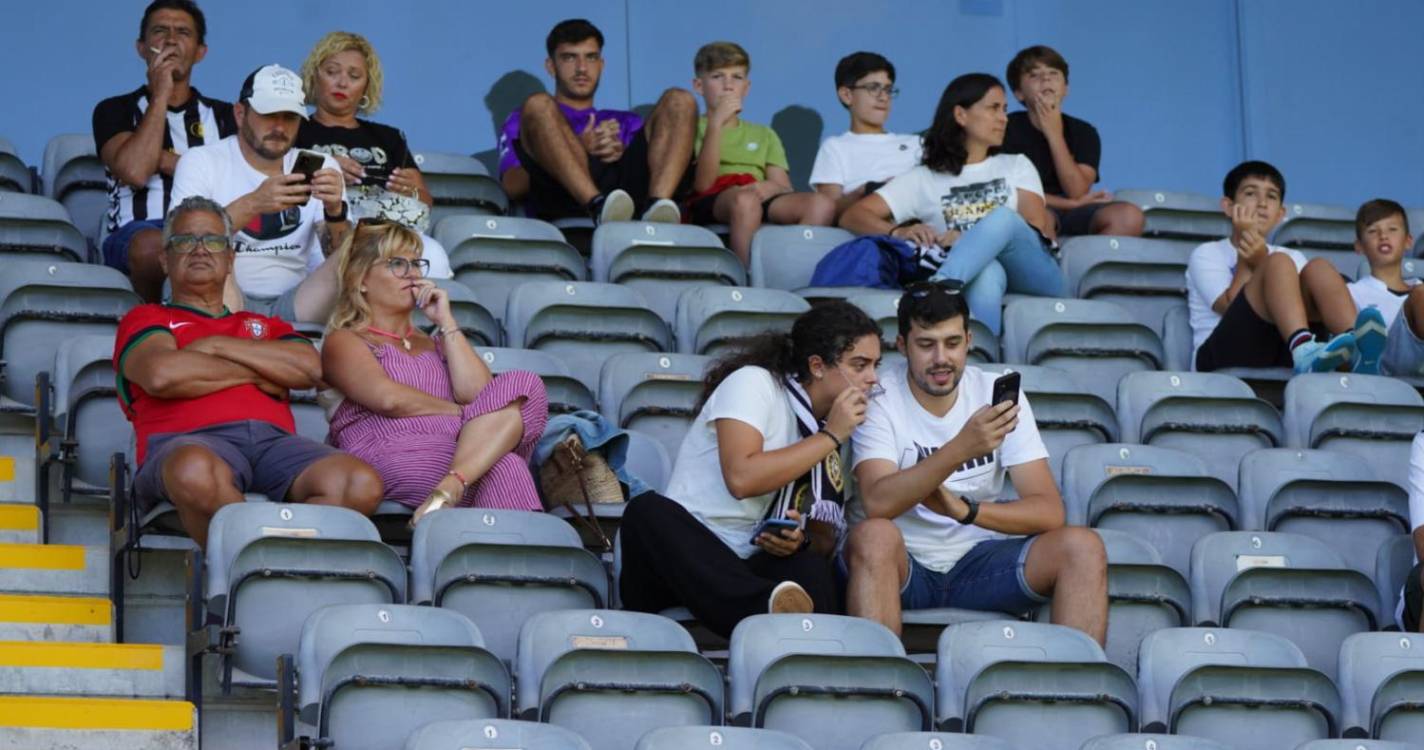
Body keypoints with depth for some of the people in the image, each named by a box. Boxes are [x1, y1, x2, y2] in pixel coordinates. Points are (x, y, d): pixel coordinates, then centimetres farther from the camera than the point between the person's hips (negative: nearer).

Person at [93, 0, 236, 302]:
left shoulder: (223, 115, 22)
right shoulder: (115, 110, 14)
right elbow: (135, 172, -7)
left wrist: (167, 161, -1)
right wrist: (160, 96, 0)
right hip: (137, 231, 0)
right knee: (152, 245, -39)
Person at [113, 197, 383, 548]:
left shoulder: (266, 326, 36)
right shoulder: (145, 320, 25)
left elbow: (310, 368, 12)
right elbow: (162, 375, 0)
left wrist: (216, 346, 8)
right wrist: (255, 375, 9)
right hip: (193, 441, -4)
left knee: (362, 485, -30)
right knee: (196, 473, -45)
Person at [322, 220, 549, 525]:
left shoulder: (432, 344, 35)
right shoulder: (343, 342, 17)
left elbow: (477, 392, 12)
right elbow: (389, 398, -5)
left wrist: (446, 322, 15)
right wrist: (463, 412, 3)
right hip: (392, 455, -6)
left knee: (523, 385, -19)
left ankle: (449, 488, -42)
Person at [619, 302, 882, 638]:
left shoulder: (833, 424, 16)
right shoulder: (754, 383, -2)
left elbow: (826, 539, 13)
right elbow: (741, 478, -19)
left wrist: (802, 541, -12)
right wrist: (829, 437, -10)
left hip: (747, 572, 5)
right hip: (684, 555, -5)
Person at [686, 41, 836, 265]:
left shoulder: (764, 135, 31)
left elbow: (784, 189, 15)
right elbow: (702, 184, -2)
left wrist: (773, 187, -11)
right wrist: (716, 124, -8)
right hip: (710, 203, -4)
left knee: (822, 204, -27)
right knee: (745, 200, -41)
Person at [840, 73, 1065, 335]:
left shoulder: (1017, 166, 25)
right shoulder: (924, 179, 19)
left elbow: (1039, 226, 7)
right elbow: (853, 216, 10)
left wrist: (970, 239, -10)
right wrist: (898, 231, -13)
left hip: (1033, 277, 2)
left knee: (1003, 218, -33)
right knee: (988, 271, -42)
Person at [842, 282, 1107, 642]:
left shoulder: (997, 396, 1)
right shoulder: (878, 398, -8)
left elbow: (1049, 512, -6)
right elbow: (877, 503, -25)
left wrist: (965, 510, -24)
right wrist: (959, 449, -37)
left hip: (977, 559, 3)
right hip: (900, 563, -3)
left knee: (1083, 547, -19)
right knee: (874, 535, -37)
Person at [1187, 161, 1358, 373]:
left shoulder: (1294, 258, 28)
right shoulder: (1207, 254, 16)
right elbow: (1233, 307, -3)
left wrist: (1261, 260, -8)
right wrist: (1244, 252, 1)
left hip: (1280, 356, 3)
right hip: (1224, 354, -3)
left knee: (1318, 270, -17)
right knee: (1279, 263, -24)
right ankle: (1304, 348, -55)